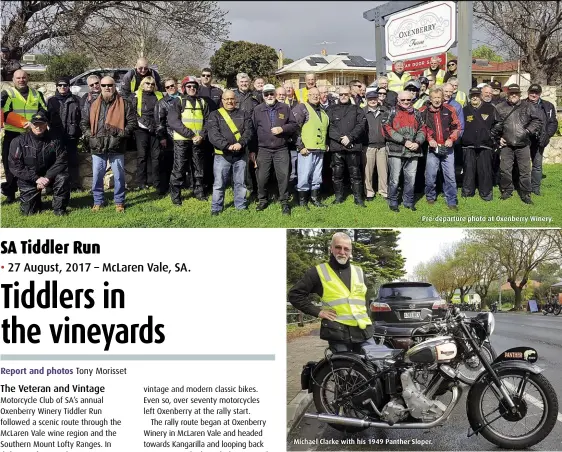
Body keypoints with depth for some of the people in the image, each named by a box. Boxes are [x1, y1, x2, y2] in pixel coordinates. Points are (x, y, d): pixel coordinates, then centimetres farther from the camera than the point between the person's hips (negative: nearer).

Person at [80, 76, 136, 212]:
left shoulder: (124, 104, 2)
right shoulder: (93, 105, 11)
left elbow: (132, 123, 0)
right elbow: (84, 123, 16)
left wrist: (121, 132, -12)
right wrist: (89, 135, 2)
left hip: (116, 146, -2)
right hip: (98, 147, 2)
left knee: (119, 175, 4)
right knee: (97, 176, 5)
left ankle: (119, 202, 16)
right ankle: (98, 201, 18)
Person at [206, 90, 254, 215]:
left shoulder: (244, 114, 10)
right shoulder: (215, 115, 2)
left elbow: (249, 131, -2)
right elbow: (213, 134, -11)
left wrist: (241, 143, -20)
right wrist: (227, 146, -22)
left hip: (241, 154, 2)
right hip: (222, 155, -2)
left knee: (240, 183, 11)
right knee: (219, 184, 2)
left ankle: (241, 205, 22)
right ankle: (216, 208, 12)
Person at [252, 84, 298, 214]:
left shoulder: (285, 108, 5)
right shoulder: (257, 110, 6)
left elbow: (294, 125, 7)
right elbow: (253, 130, 7)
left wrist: (282, 128, -12)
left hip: (281, 149, -1)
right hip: (263, 150, 1)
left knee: (283, 176, -2)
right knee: (262, 177, 5)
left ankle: (284, 202, 10)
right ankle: (262, 200, 22)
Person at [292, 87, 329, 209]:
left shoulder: (323, 112, 19)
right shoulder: (302, 108, -3)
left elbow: (326, 130, 29)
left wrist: (325, 144, 17)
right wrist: (301, 146, -15)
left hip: (320, 150, 6)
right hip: (306, 150, -6)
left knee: (317, 177, 12)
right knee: (304, 176, -4)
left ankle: (315, 198, 22)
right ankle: (302, 200, 6)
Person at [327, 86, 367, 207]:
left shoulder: (356, 109, 12)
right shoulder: (332, 109, 12)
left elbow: (361, 124, -1)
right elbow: (329, 127, -1)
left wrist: (349, 137, -14)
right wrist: (341, 138, -13)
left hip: (353, 146, -1)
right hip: (336, 146, 1)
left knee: (355, 174, 2)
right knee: (337, 174, 4)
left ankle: (358, 197, 8)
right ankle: (338, 196, 14)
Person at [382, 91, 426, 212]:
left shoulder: (416, 113, 15)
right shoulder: (392, 112, 2)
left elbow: (422, 129, 12)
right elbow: (387, 130, -9)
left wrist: (417, 143, -7)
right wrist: (404, 141, -13)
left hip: (413, 151, 4)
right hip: (396, 151, -4)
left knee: (411, 178, 8)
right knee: (394, 179, -1)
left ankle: (408, 202, 21)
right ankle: (393, 202, 12)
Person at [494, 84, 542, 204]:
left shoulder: (528, 107, 5)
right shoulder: (500, 108, 5)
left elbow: (537, 122, 5)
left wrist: (528, 131, -8)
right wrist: (498, 137, 1)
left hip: (523, 145, 0)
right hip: (506, 145, 0)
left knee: (525, 170, 1)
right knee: (505, 169, 3)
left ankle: (525, 194, 11)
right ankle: (506, 191, 20)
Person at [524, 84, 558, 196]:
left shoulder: (547, 106, 6)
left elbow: (553, 123, 6)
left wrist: (547, 135, -9)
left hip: (538, 140, 1)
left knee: (537, 165, 5)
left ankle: (535, 187, 14)